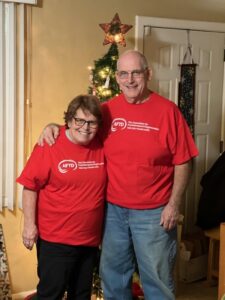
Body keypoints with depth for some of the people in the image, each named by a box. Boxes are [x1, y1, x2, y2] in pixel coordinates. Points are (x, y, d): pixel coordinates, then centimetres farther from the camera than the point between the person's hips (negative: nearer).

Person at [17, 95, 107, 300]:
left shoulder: (102, 147, -1)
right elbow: (30, 186, -10)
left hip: (90, 238, 5)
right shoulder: (49, 146, -13)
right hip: (55, 239, -5)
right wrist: (30, 224, -12)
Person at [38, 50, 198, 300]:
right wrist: (54, 126, -4)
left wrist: (174, 204, -11)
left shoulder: (167, 110, -10)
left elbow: (182, 162, -8)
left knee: (157, 278, 11)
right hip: (113, 209, 4)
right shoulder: (108, 110, 0)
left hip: (153, 212, -3)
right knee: (113, 274, 19)